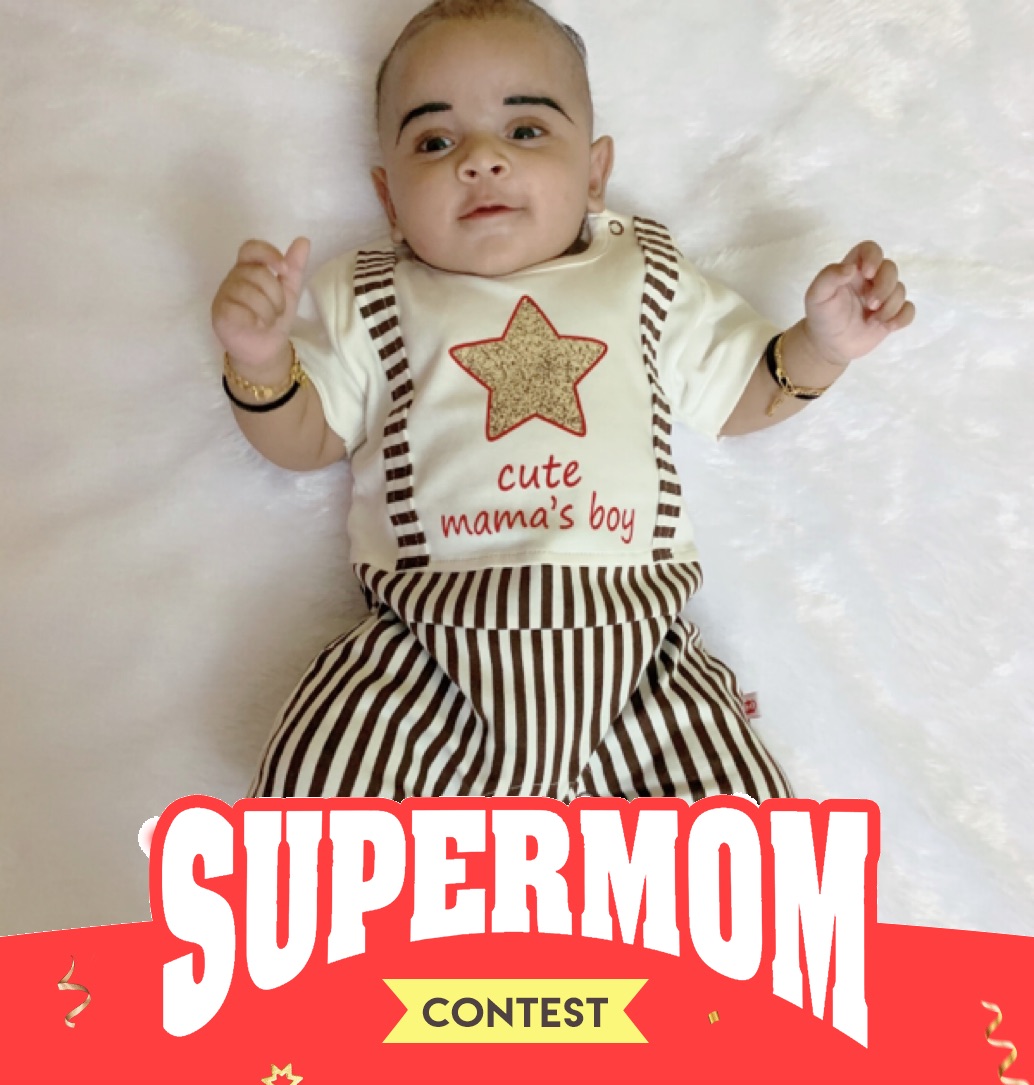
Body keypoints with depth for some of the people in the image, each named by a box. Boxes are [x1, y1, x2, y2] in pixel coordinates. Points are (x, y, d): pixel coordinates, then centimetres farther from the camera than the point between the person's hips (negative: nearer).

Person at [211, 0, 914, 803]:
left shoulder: (646, 281, 17)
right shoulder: (368, 299, 15)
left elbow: (740, 398, 24)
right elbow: (304, 441, 13)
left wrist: (820, 345, 6)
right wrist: (260, 363, -7)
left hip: (631, 640, 1)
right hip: (434, 642, 0)